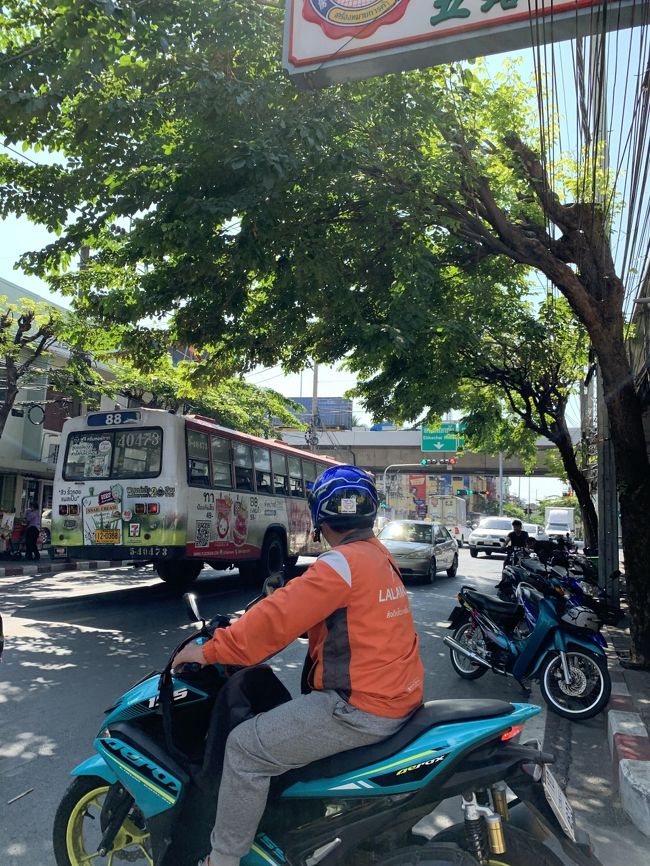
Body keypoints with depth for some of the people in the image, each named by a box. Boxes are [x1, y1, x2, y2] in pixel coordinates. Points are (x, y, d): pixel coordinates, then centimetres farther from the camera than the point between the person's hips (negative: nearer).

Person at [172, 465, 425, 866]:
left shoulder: (342, 562, -19)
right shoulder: (380, 555, 10)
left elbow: (280, 616, -21)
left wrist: (210, 650, -12)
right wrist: (252, 620, 23)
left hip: (361, 708, -10)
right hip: (397, 695, 10)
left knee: (246, 748, -4)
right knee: (290, 711, 28)